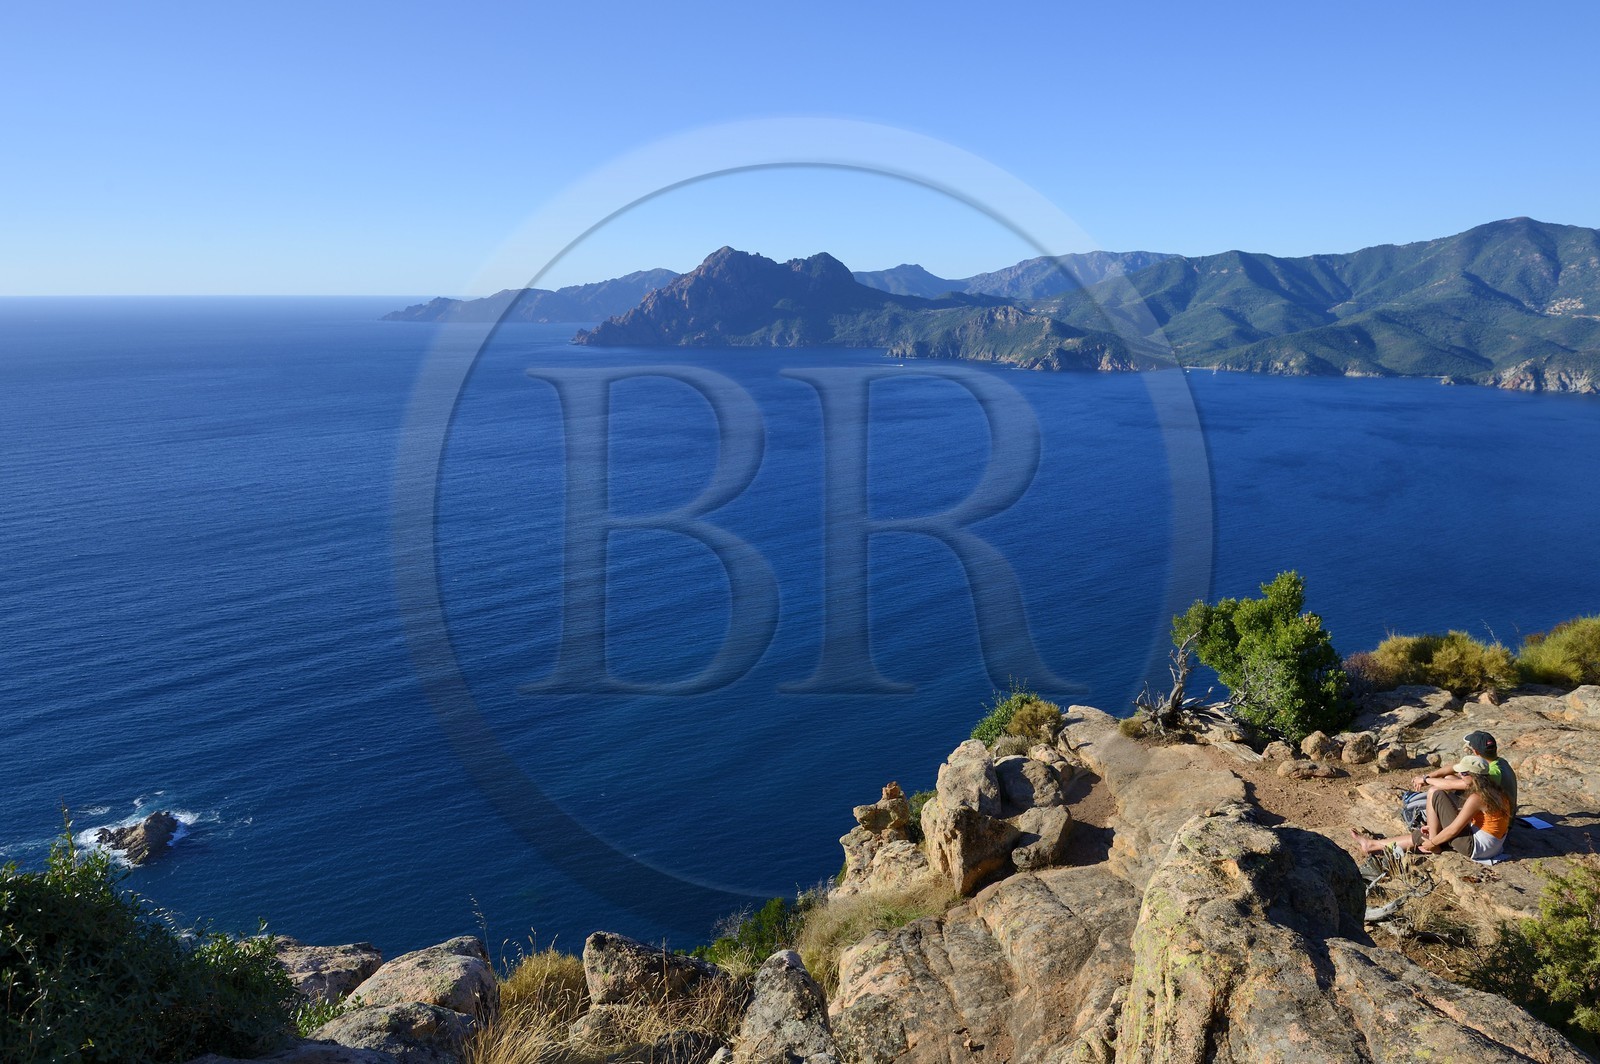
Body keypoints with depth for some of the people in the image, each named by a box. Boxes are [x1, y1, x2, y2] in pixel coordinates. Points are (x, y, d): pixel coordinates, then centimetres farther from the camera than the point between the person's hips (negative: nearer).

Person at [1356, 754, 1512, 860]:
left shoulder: (1476, 798, -22)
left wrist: (1433, 842, -2)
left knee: (1436, 794, -9)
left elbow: (1453, 830, -18)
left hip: (1474, 847, -9)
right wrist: (1435, 827, 16)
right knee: (1423, 833, 17)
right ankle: (1373, 845, 24)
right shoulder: (1491, 790, 6)